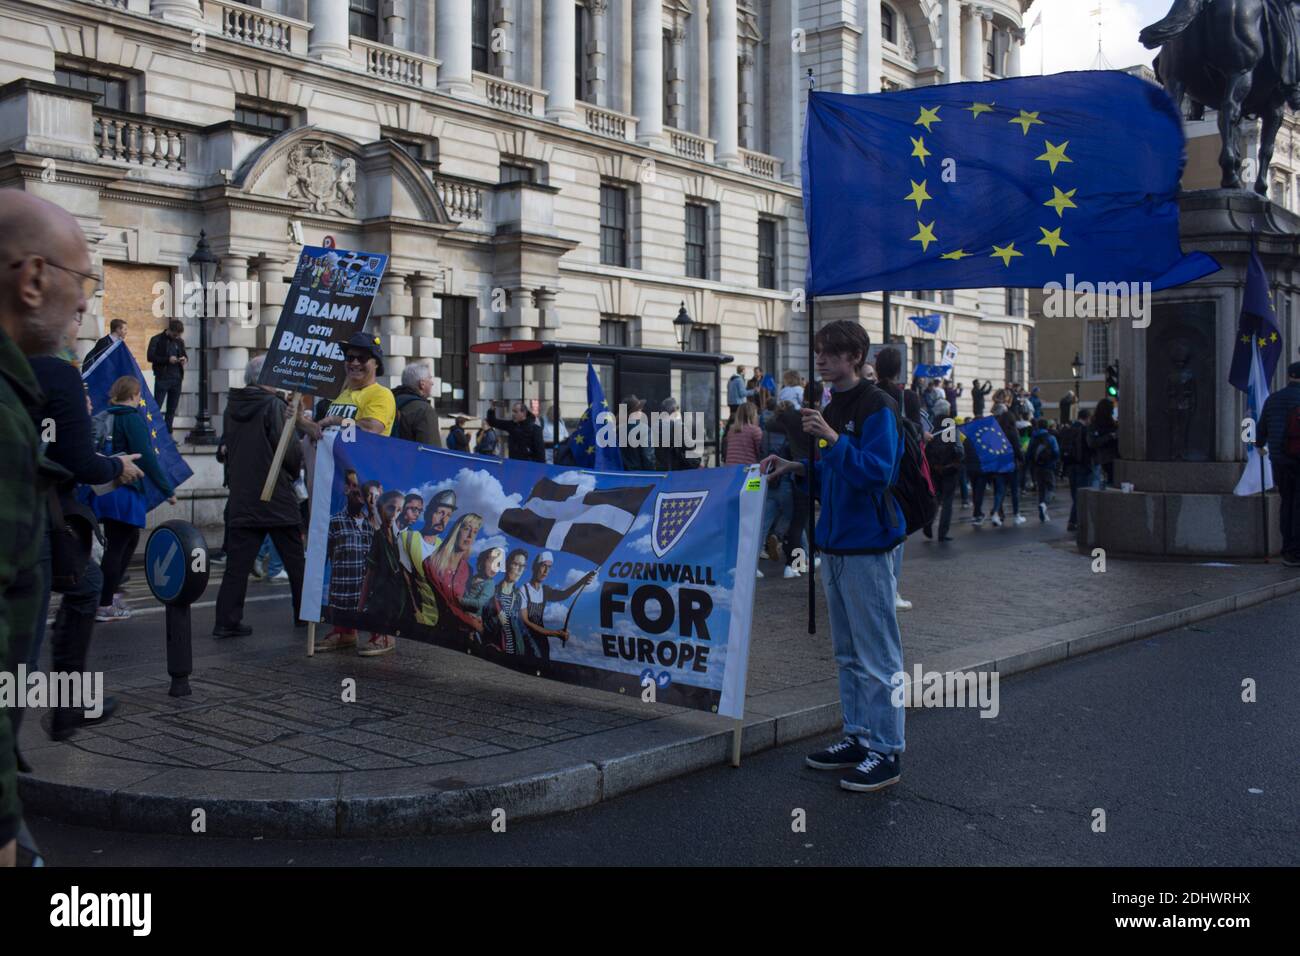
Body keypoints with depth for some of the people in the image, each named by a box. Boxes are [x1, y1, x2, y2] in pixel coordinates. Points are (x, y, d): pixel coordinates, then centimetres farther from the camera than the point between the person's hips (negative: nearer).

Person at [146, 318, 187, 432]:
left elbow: (184, 355, 22)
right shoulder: (157, 340, -4)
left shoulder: (180, 341, 11)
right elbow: (150, 356, -10)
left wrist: (185, 358, -3)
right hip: (162, 379, -5)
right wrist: (168, 359, -20)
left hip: (177, 379, 5)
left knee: (172, 409, 7)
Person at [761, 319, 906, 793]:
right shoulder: (832, 409, 15)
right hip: (835, 542, 9)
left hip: (868, 545, -9)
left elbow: (876, 472, -21)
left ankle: (886, 750, 4)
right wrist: (798, 468, 6)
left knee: (877, 654, -3)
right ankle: (857, 737, 26)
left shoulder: (877, 407, -12)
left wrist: (832, 438, -25)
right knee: (848, 652, 16)